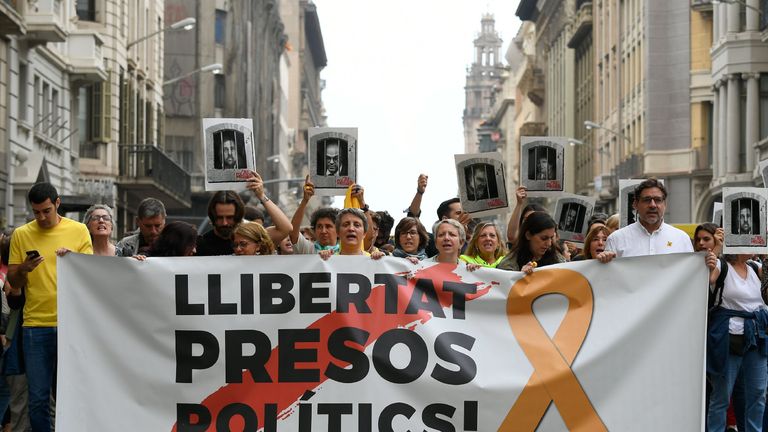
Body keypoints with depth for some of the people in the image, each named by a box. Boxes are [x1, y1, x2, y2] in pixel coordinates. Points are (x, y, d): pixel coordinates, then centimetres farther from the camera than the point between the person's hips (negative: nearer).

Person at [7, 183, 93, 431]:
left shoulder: (78, 231, 4)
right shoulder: (21, 235, 7)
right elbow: (13, 283, 8)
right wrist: (23, 269, -13)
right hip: (35, 325, 1)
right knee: (38, 397, 1)